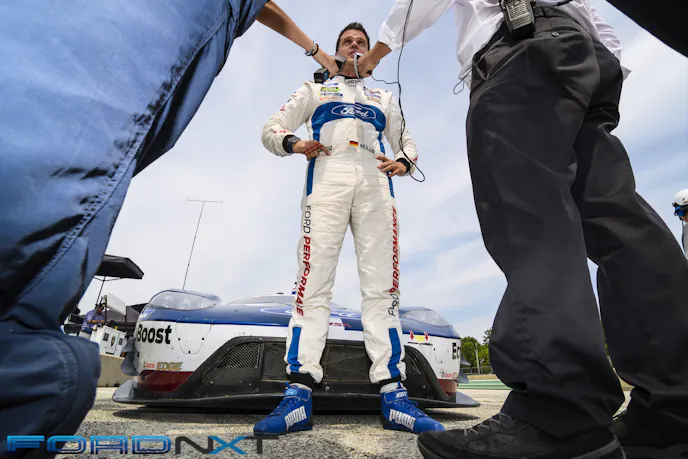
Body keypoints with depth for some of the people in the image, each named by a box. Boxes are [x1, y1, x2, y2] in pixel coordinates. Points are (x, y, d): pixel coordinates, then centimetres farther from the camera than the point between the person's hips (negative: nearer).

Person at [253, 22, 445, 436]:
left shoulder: (384, 99, 34)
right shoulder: (314, 91, 29)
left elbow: (407, 142, 29)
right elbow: (272, 128, 18)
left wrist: (404, 162, 4)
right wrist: (294, 143, -6)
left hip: (376, 185, 2)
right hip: (327, 181, -1)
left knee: (383, 287, -9)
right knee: (314, 283, -15)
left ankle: (394, 395, -10)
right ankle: (299, 395, -16)